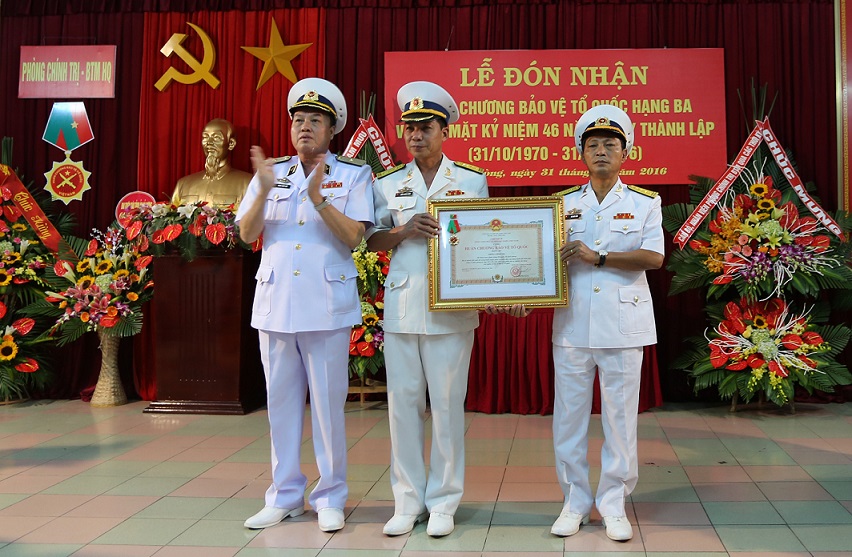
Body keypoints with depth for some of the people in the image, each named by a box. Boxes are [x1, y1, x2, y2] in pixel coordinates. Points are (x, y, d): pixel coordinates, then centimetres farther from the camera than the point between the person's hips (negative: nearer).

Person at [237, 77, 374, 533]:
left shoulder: (353, 174, 2)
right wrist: (264, 192, -13)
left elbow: (354, 237, -9)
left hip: (326, 306, -3)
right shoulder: (271, 172, 11)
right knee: (281, 402, 10)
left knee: (328, 403, 2)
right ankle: (284, 496, 23)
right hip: (275, 304, 4)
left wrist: (318, 198, -20)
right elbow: (246, 234, 2)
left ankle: (330, 498, 16)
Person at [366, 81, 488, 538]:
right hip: (401, 306, 2)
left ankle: (443, 501, 14)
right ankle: (407, 500, 16)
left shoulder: (472, 181, 6)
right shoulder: (388, 183, 10)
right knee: (403, 402, 5)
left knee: (447, 403, 1)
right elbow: (371, 240, 11)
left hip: (452, 307, -2)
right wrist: (403, 231, -10)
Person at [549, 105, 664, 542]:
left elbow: (653, 257, -8)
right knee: (569, 413, 5)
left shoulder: (645, 203, 5)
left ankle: (613, 505, 16)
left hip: (622, 323, -1)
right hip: (572, 322, 2)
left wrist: (596, 257, -16)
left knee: (620, 415, 4)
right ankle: (575, 501, 18)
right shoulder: (564, 203, 10)